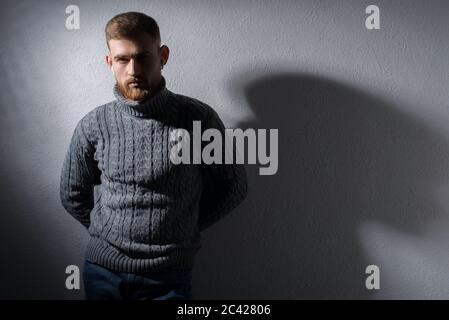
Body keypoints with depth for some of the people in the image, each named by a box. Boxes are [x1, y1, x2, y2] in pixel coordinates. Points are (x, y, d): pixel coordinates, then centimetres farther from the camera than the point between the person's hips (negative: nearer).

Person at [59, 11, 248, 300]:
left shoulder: (198, 118, -9)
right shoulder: (92, 126, -3)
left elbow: (234, 187, 0)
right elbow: (72, 195, 11)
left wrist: (185, 228, 0)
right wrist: (108, 233, 5)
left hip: (168, 275, -2)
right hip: (101, 268, 2)